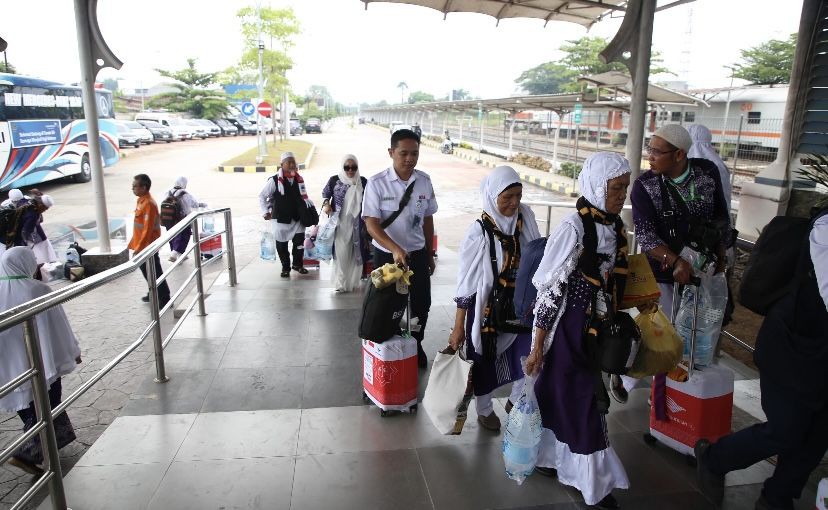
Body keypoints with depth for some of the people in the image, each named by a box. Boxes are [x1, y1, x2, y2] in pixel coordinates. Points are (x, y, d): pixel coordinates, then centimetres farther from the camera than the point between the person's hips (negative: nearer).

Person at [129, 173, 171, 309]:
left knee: (155, 272, -2)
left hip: (148, 246, -10)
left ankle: (164, 299, 6)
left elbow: (148, 229, -24)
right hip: (142, 244, 10)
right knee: (146, 270, 20)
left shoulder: (149, 204, -22)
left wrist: (139, 248, -23)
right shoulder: (141, 201, 8)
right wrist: (133, 243, 20)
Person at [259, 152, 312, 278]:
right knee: (282, 245, 7)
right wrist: (265, 211, -8)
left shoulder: (299, 179, 5)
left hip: (297, 218, 3)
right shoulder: (274, 180, -10)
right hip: (280, 219, -3)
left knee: (299, 242, 2)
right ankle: (285, 267, 24)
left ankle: (298, 264, 24)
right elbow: (262, 197, -2)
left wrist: (308, 204, 6)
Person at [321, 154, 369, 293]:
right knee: (341, 252, -5)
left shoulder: (363, 182, 2)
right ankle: (340, 283, 3)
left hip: (357, 225, 2)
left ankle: (351, 281, 23)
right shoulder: (334, 180, -2)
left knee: (355, 253, 8)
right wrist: (326, 204, -7)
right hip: (340, 223, -2)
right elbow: (325, 193, 13)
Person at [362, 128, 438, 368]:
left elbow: (428, 219, 8)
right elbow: (371, 223, -17)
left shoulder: (424, 181, -2)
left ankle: (415, 346, 35)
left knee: (421, 304, 10)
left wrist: (430, 255, 13)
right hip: (387, 255, -3)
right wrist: (395, 249, -32)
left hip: (417, 254, 3)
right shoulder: (377, 183, -14)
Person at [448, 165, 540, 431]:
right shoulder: (480, 231, -19)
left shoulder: (526, 218, -7)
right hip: (488, 306, -4)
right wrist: (458, 327, -10)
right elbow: (466, 281, -13)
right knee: (485, 358, 12)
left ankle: (516, 401, 35)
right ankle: (484, 409, 39)